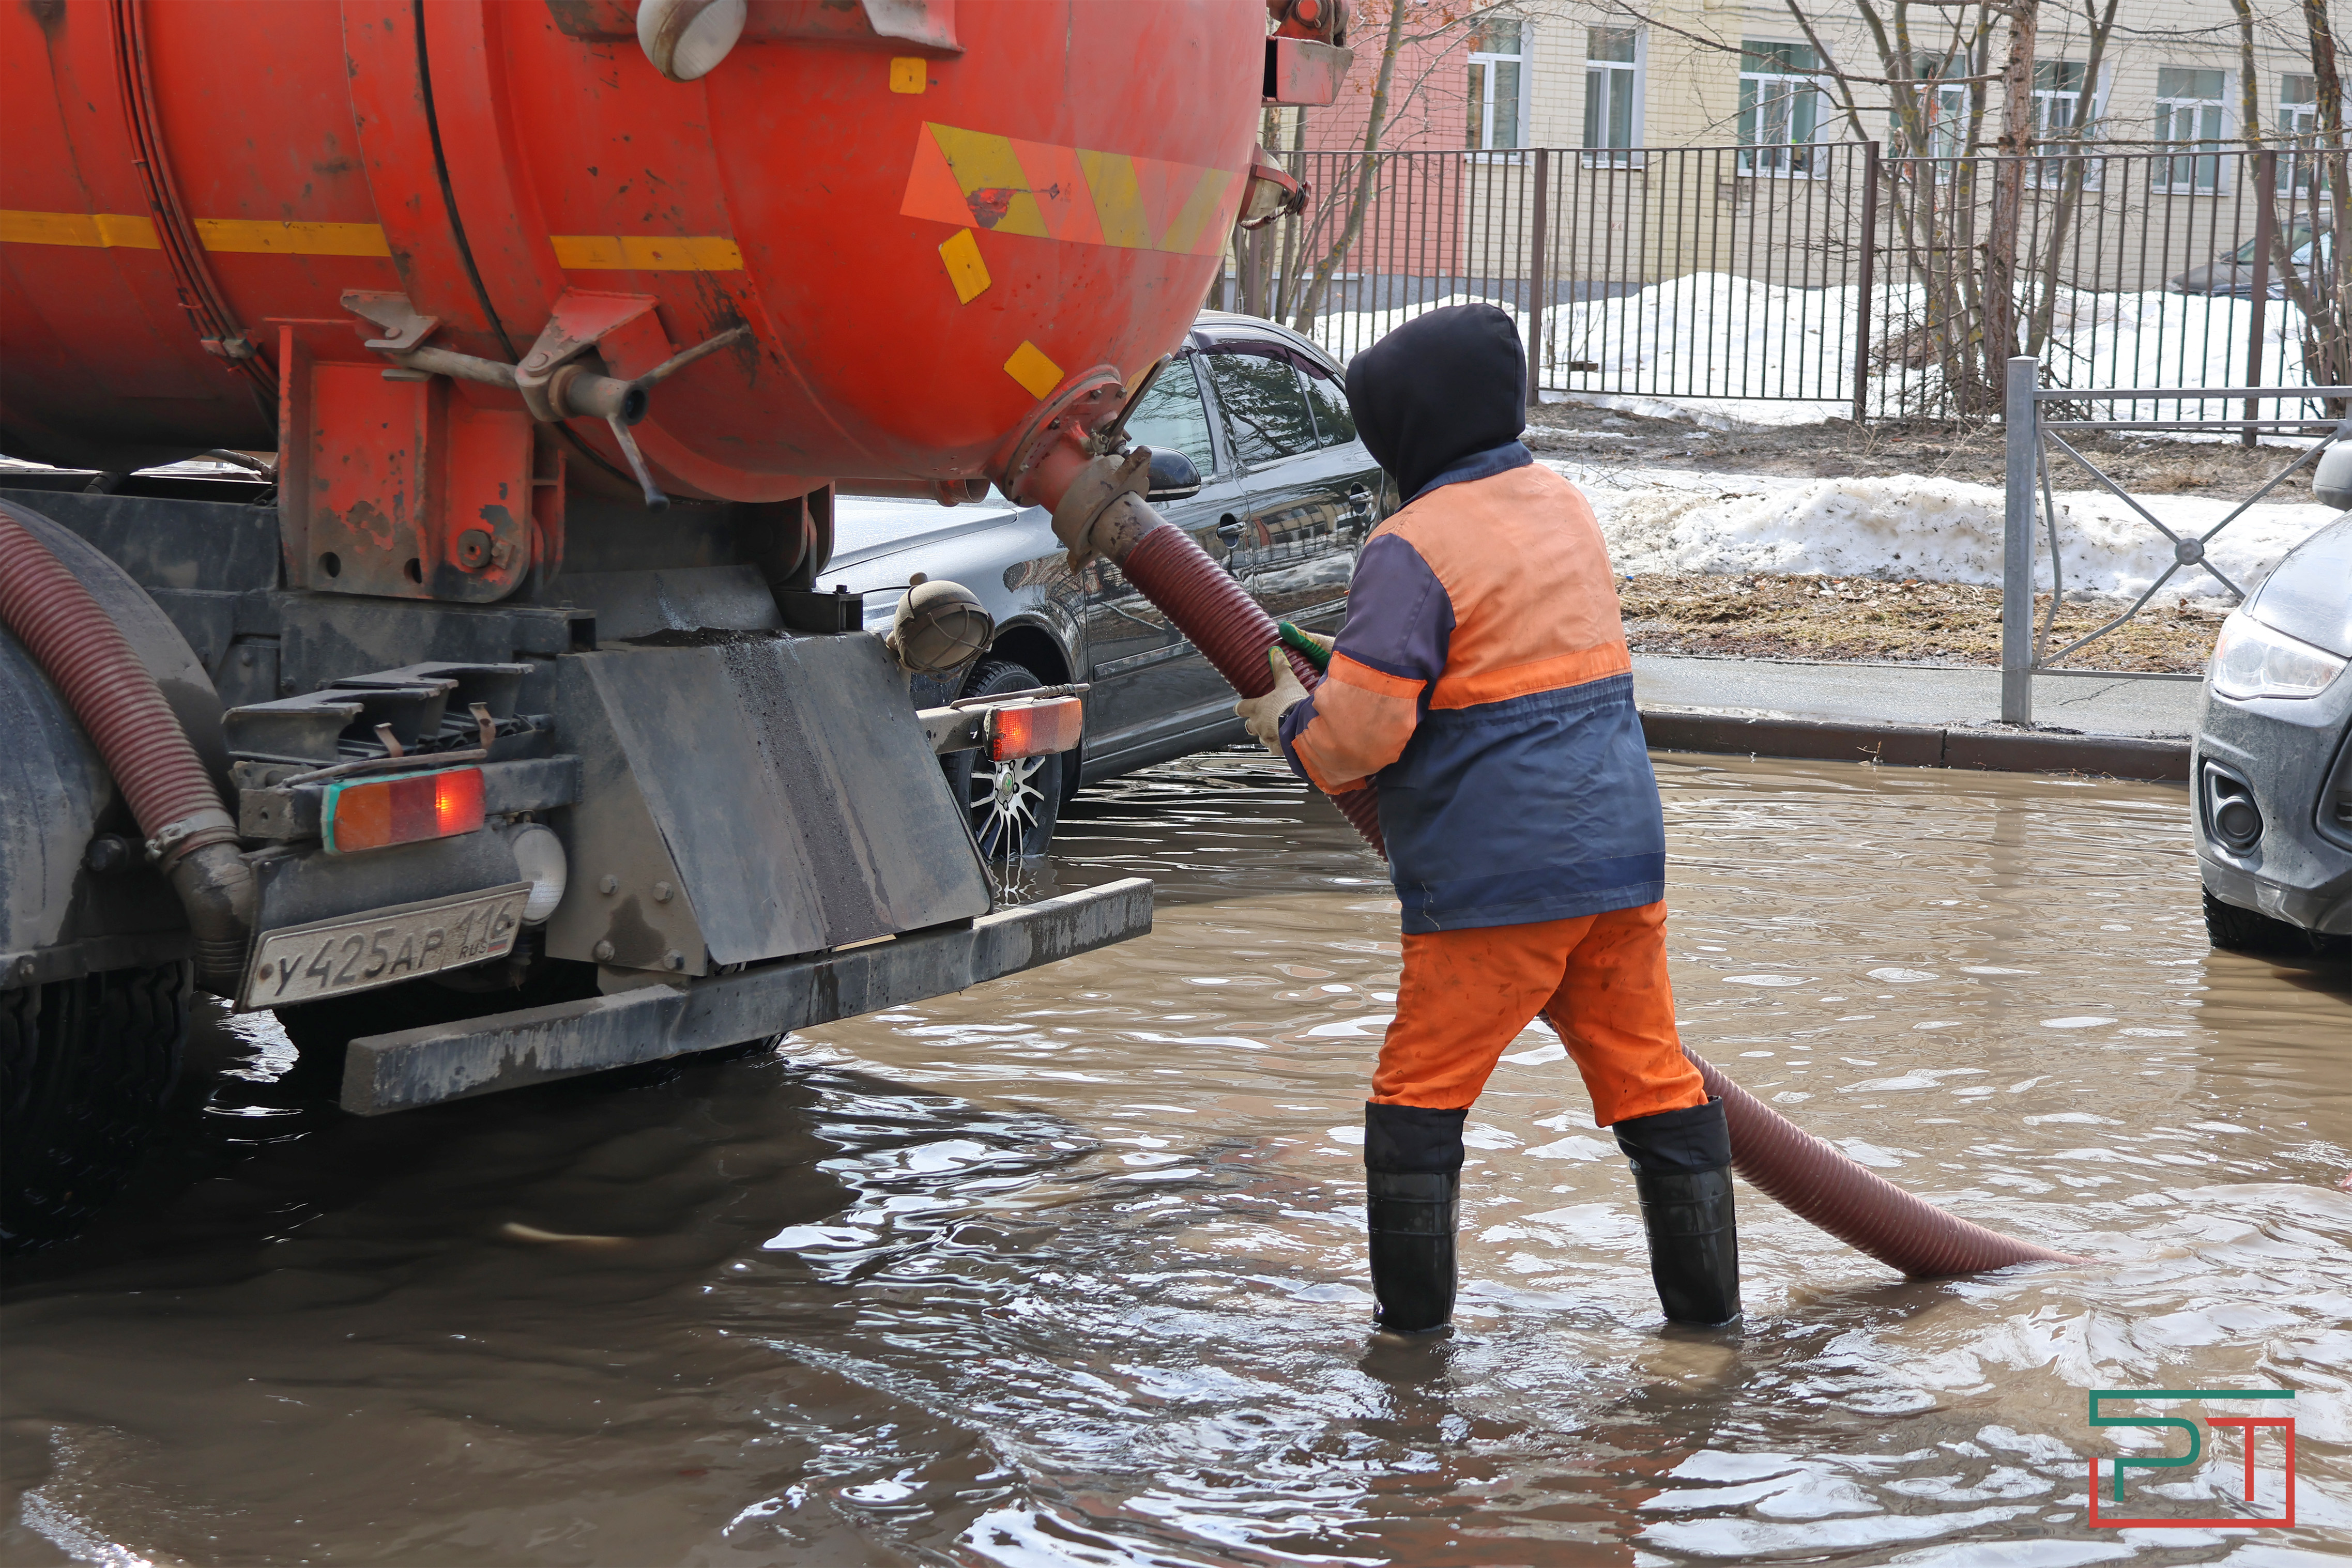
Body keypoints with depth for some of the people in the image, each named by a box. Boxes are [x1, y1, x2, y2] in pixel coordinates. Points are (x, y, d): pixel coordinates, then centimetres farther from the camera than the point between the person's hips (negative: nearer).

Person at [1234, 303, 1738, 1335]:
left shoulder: (1414, 548, -14)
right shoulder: (1561, 505, 13)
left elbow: (1356, 734, -20)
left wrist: (1290, 722, 3)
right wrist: (1333, 687, 21)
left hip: (1494, 879, -7)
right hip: (1621, 851, 7)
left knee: (1420, 1095, 6)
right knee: (1648, 1076, 14)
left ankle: (1413, 1319, 11)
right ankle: (1707, 1298, 18)